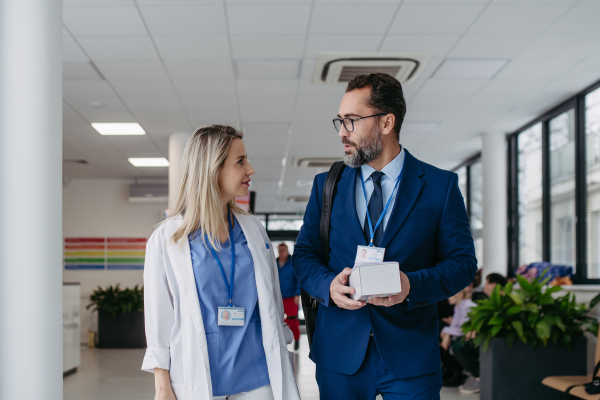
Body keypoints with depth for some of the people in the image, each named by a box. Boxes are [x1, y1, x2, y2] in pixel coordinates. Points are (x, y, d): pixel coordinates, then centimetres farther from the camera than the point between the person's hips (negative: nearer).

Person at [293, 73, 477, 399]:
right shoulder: (326, 185, 9)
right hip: (339, 353, 2)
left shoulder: (441, 185, 0)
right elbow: (304, 254, 9)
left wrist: (412, 285, -19)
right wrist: (328, 285, -13)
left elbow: (463, 261, -1)